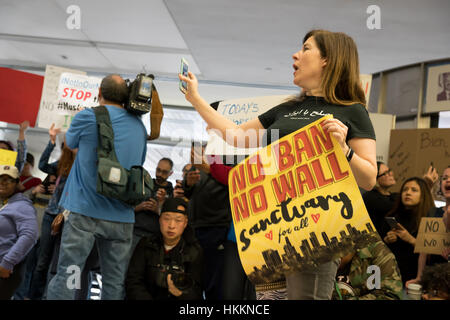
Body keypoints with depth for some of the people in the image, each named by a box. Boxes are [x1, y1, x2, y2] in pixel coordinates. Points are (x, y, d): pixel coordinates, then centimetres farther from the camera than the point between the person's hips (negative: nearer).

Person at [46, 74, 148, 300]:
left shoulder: (88, 116, -2)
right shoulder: (139, 127, 11)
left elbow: (69, 143, 18)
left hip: (85, 209, -4)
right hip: (123, 216, 4)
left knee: (66, 276, -1)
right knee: (114, 283, 6)